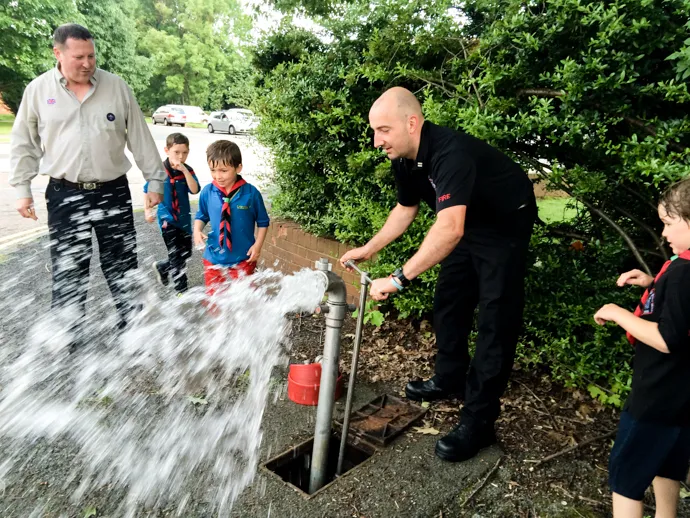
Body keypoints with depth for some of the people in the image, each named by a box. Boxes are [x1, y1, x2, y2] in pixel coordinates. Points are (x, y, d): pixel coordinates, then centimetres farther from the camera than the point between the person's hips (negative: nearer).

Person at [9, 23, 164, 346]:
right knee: (67, 272, 6)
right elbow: (24, 144, 8)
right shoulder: (38, 89, 1)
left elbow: (140, 138, 4)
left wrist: (154, 180, 4)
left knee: (122, 267, 9)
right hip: (65, 195, 0)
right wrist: (22, 188, 2)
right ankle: (67, 338, 20)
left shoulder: (116, 87, 1)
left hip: (114, 192, 0)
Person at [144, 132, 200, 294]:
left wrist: (184, 170, -28)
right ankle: (181, 290, 9)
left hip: (184, 219, 4)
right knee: (177, 257, -4)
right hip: (168, 220, -4)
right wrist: (147, 211, -4)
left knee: (186, 254, 14)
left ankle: (162, 268, 41)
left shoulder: (187, 171, -5)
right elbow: (148, 191, 2)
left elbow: (195, 190, -21)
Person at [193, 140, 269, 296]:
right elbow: (202, 216, 9)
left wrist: (258, 245, -12)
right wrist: (197, 231, -10)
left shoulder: (251, 193, -15)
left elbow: (263, 222, -3)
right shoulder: (207, 192, -8)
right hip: (214, 258, 3)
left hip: (243, 259, -2)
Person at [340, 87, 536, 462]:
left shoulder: (450, 153, -37)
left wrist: (399, 279, -50)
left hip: (506, 225, -9)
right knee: (449, 302, 14)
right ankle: (450, 379, 33)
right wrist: (368, 249, 0)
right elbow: (406, 209, 8)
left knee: (496, 321, -9)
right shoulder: (404, 160, -8)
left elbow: (449, 230, -49)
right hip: (467, 224, 9)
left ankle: (478, 423, -3)